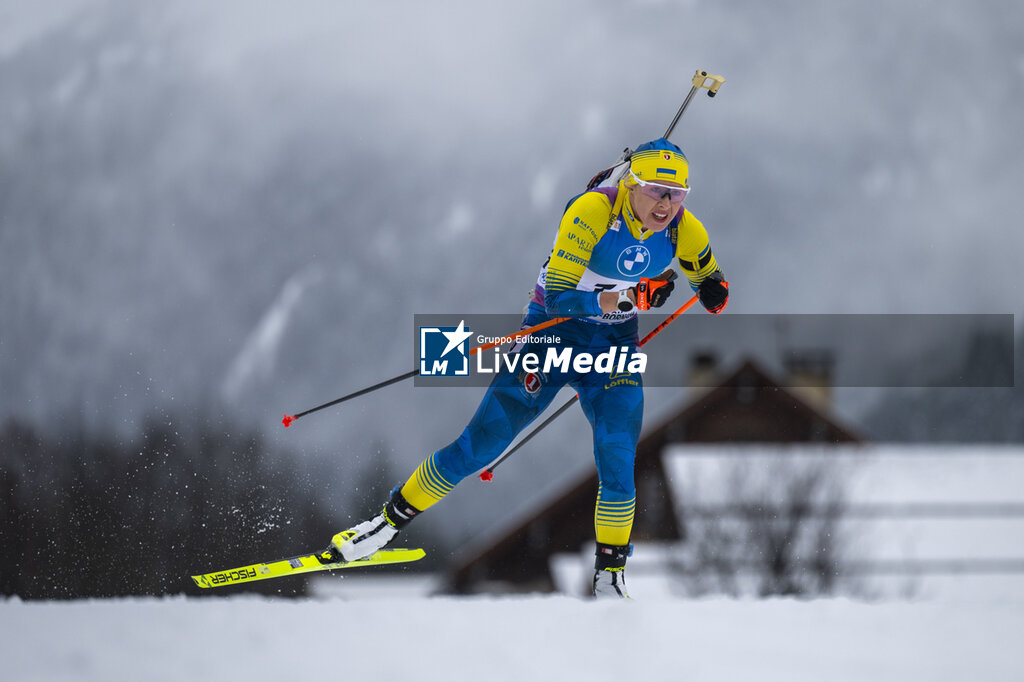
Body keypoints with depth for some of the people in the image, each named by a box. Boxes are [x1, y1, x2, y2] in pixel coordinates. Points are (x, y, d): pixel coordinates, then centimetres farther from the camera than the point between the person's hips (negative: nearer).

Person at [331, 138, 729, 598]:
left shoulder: (682, 229, -11)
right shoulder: (592, 211, -26)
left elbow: (713, 283, 8)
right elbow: (556, 297, -28)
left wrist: (714, 294, -17)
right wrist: (624, 298, -40)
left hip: (614, 344, 3)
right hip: (554, 329, -3)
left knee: (618, 462, -13)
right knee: (481, 443, -4)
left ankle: (610, 577, 1)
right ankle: (390, 521, 10)